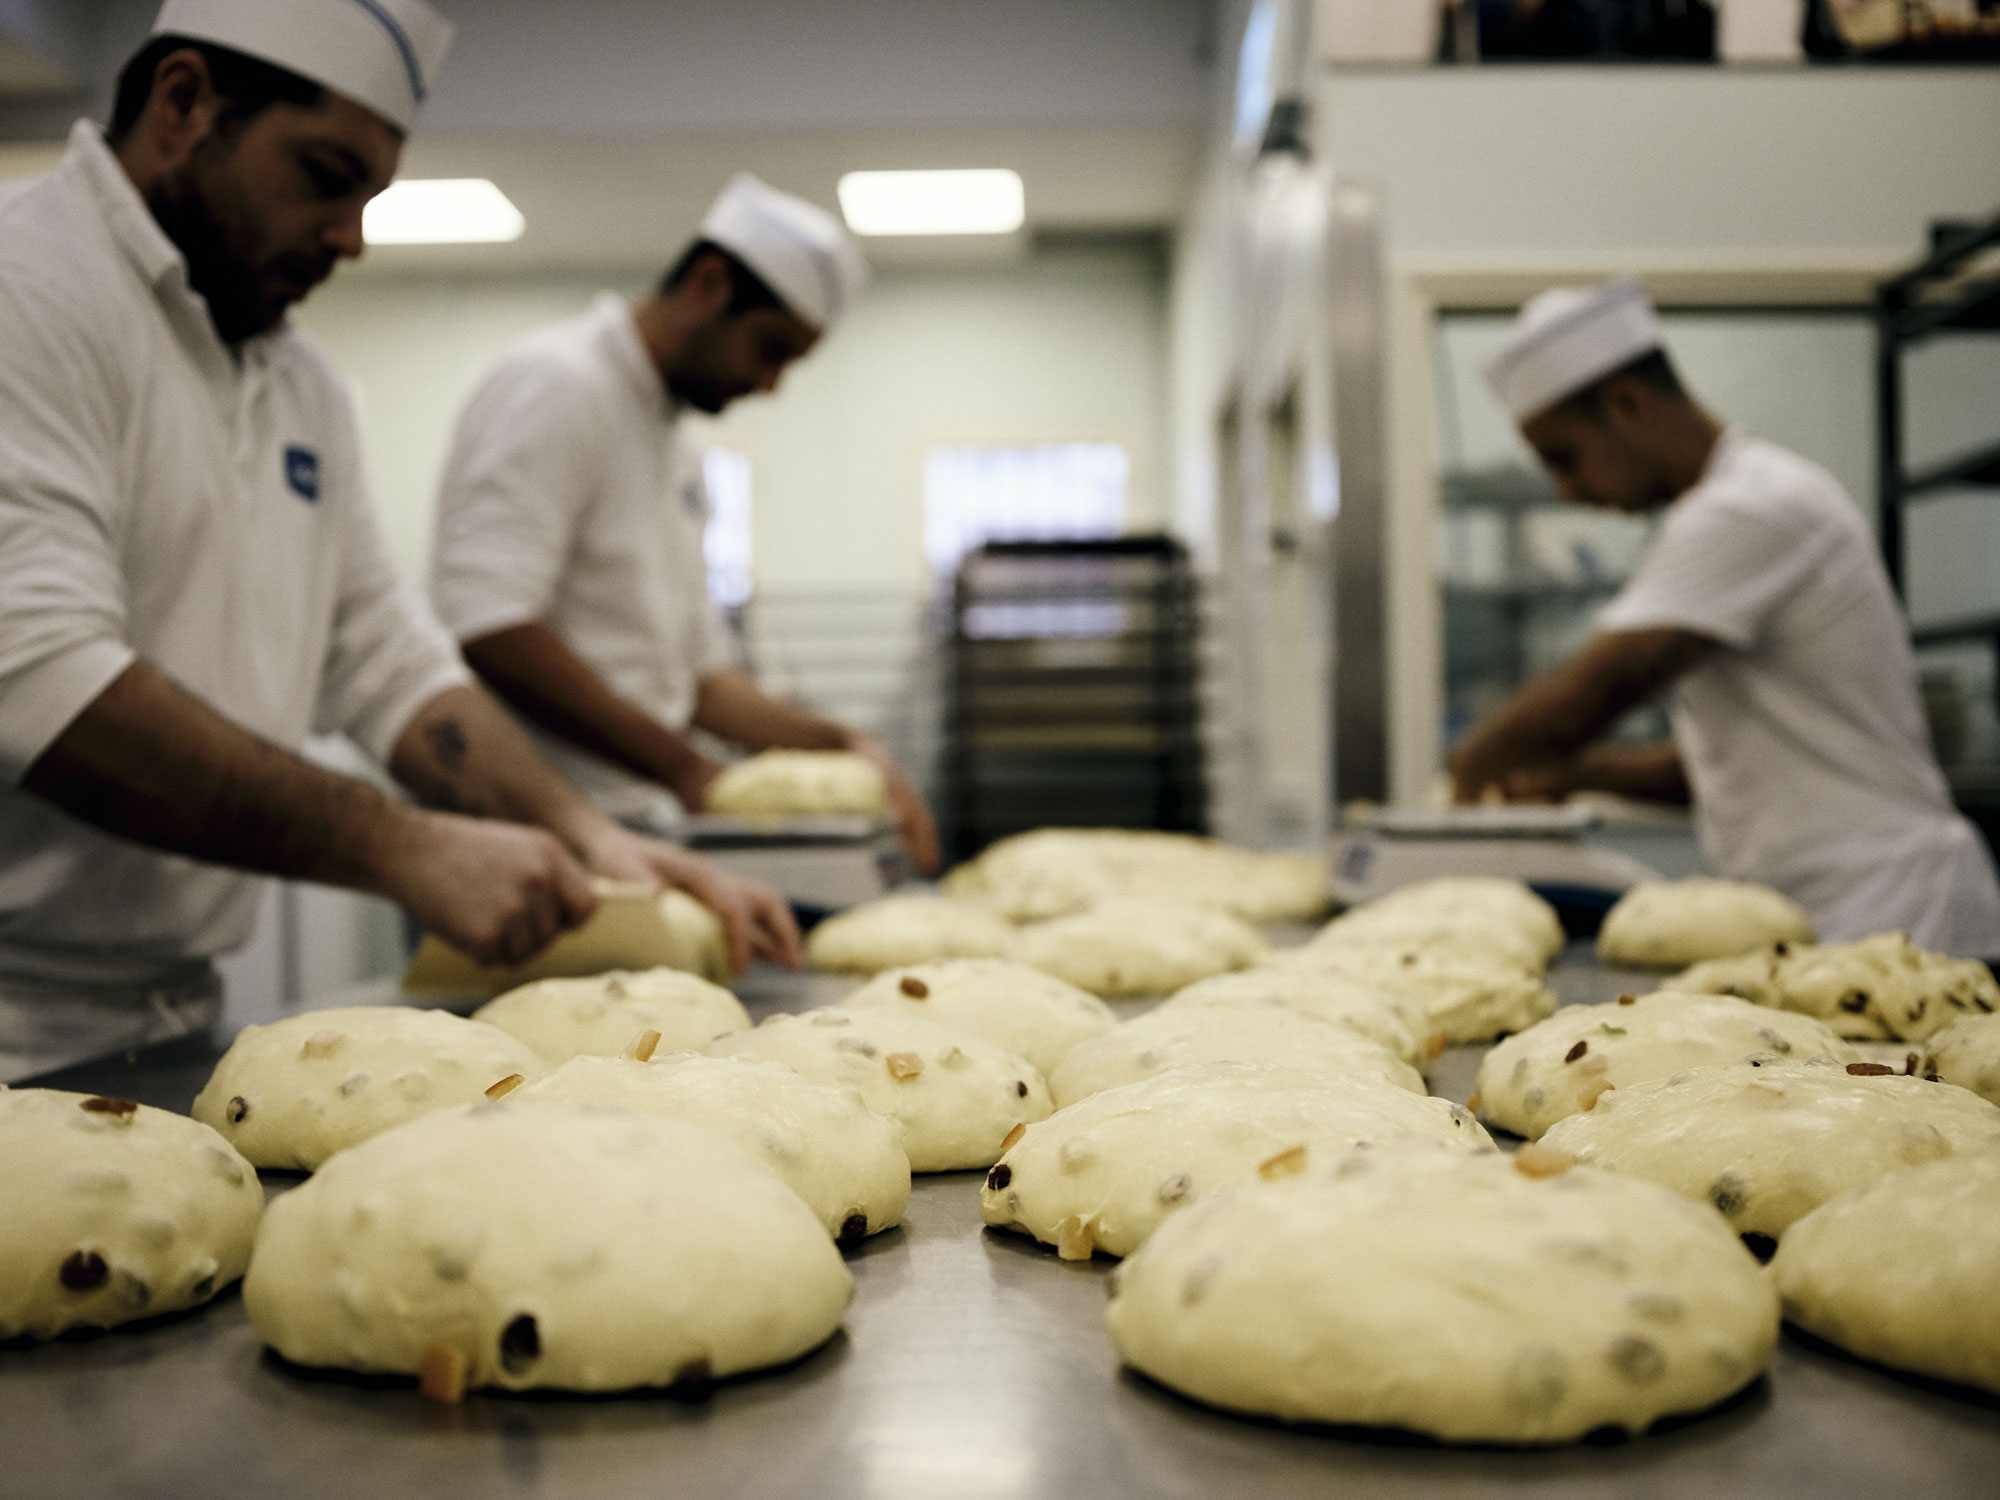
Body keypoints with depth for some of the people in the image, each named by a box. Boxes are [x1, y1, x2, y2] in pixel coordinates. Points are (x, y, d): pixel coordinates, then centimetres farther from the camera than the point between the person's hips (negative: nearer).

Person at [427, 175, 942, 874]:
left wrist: (841, 744, 8)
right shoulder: (554, 384, -9)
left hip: (629, 821, 8)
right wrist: (686, 770, -19)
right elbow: (488, 631, -22)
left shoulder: (674, 447, 19)